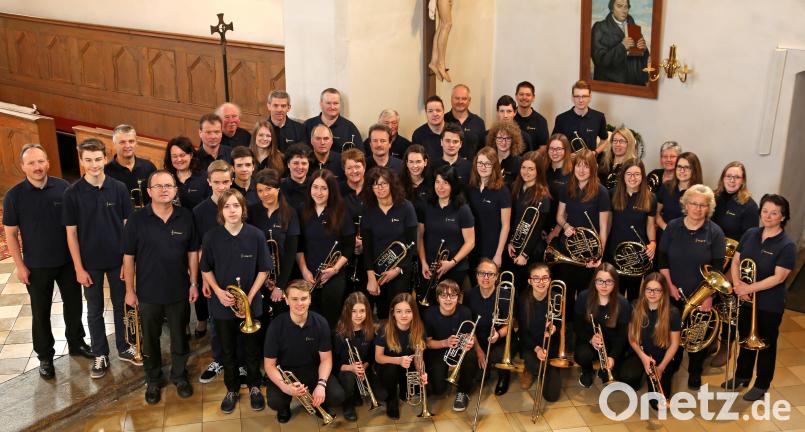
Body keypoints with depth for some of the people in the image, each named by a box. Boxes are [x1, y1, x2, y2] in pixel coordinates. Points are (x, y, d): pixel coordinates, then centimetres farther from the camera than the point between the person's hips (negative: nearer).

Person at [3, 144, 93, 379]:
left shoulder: (63, 188, -9)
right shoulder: (14, 196, -12)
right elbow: (10, 234, -5)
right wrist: (20, 266, -7)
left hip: (68, 261, 1)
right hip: (37, 266, -1)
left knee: (74, 305, 16)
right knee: (41, 313, 12)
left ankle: (76, 343, 38)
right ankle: (45, 356, 28)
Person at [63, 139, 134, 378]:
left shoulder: (119, 188, -8)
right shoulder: (72, 193, -11)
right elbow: (71, 233, -6)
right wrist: (79, 268, -7)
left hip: (118, 260, 1)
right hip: (90, 263, -1)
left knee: (121, 305, 15)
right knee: (95, 311, 13)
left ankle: (124, 347, 34)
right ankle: (100, 354, 29)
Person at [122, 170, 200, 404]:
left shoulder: (186, 217, -6)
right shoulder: (137, 220, -11)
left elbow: (192, 252, 3)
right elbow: (128, 257, -5)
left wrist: (193, 283, 2)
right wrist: (130, 290, -5)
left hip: (179, 292, 1)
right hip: (148, 293, -1)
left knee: (179, 337, 17)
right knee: (150, 339, 16)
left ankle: (180, 375, 38)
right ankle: (153, 380, 36)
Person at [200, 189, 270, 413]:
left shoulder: (256, 235, -12)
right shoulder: (211, 237, -10)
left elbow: (263, 270, -4)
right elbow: (206, 269, 2)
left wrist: (249, 297, -13)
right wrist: (218, 291, -13)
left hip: (251, 304, -1)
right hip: (222, 304, 1)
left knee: (252, 349, 15)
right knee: (227, 351, 16)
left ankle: (254, 387, 36)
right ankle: (232, 390, 35)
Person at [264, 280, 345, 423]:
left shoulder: (320, 323, -13)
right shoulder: (276, 326, -19)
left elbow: (326, 359, -6)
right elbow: (270, 364, -14)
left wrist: (321, 384, -26)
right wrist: (284, 386, -33)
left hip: (313, 369, 2)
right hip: (285, 370, -1)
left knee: (337, 396, -21)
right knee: (274, 401, -30)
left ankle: (318, 402, 15)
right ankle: (285, 406, 10)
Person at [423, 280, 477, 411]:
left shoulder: (464, 312, -18)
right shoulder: (430, 314, -20)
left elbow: (470, 336, -10)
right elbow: (428, 342, -11)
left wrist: (469, 343, -35)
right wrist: (445, 343, -30)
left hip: (460, 348, 1)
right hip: (438, 350, 0)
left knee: (471, 358, -35)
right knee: (438, 389, -16)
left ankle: (463, 391, -4)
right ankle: (445, 373, 24)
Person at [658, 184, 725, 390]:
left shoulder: (714, 232, -7)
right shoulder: (673, 227, -2)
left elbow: (717, 267, -7)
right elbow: (662, 258, 2)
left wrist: (708, 296, -12)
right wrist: (669, 284, -6)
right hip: (673, 293, 2)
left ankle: (695, 372, 28)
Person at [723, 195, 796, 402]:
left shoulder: (787, 245, -16)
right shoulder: (750, 234, 0)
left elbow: (778, 277, -21)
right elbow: (735, 262, 2)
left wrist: (750, 288, -23)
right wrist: (737, 283, -15)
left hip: (770, 305, -5)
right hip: (746, 300, 5)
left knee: (766, 345, 11)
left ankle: (762, 386, 27)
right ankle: (742, 375, 39)